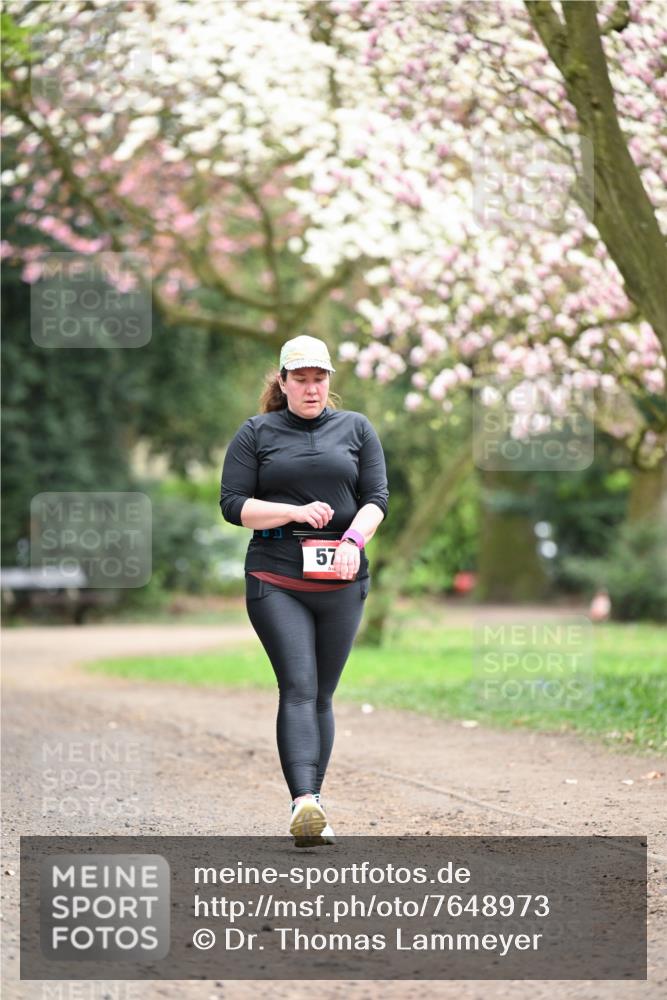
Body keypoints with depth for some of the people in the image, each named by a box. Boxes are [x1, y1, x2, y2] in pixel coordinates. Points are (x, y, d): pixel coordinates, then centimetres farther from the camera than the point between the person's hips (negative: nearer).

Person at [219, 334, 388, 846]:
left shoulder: (356, 429, 13)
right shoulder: (256, 433, 7)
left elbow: (376, 498, 7)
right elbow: (233, 504, 1)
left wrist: (353, 540, -13)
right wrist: (297, 512, -11)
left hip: (342, 580, 3)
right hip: (275, 578, -2)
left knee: (322, 694, 6)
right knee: (298, 688, -16)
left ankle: (314, 804, 11)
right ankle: (304, 803, -27)